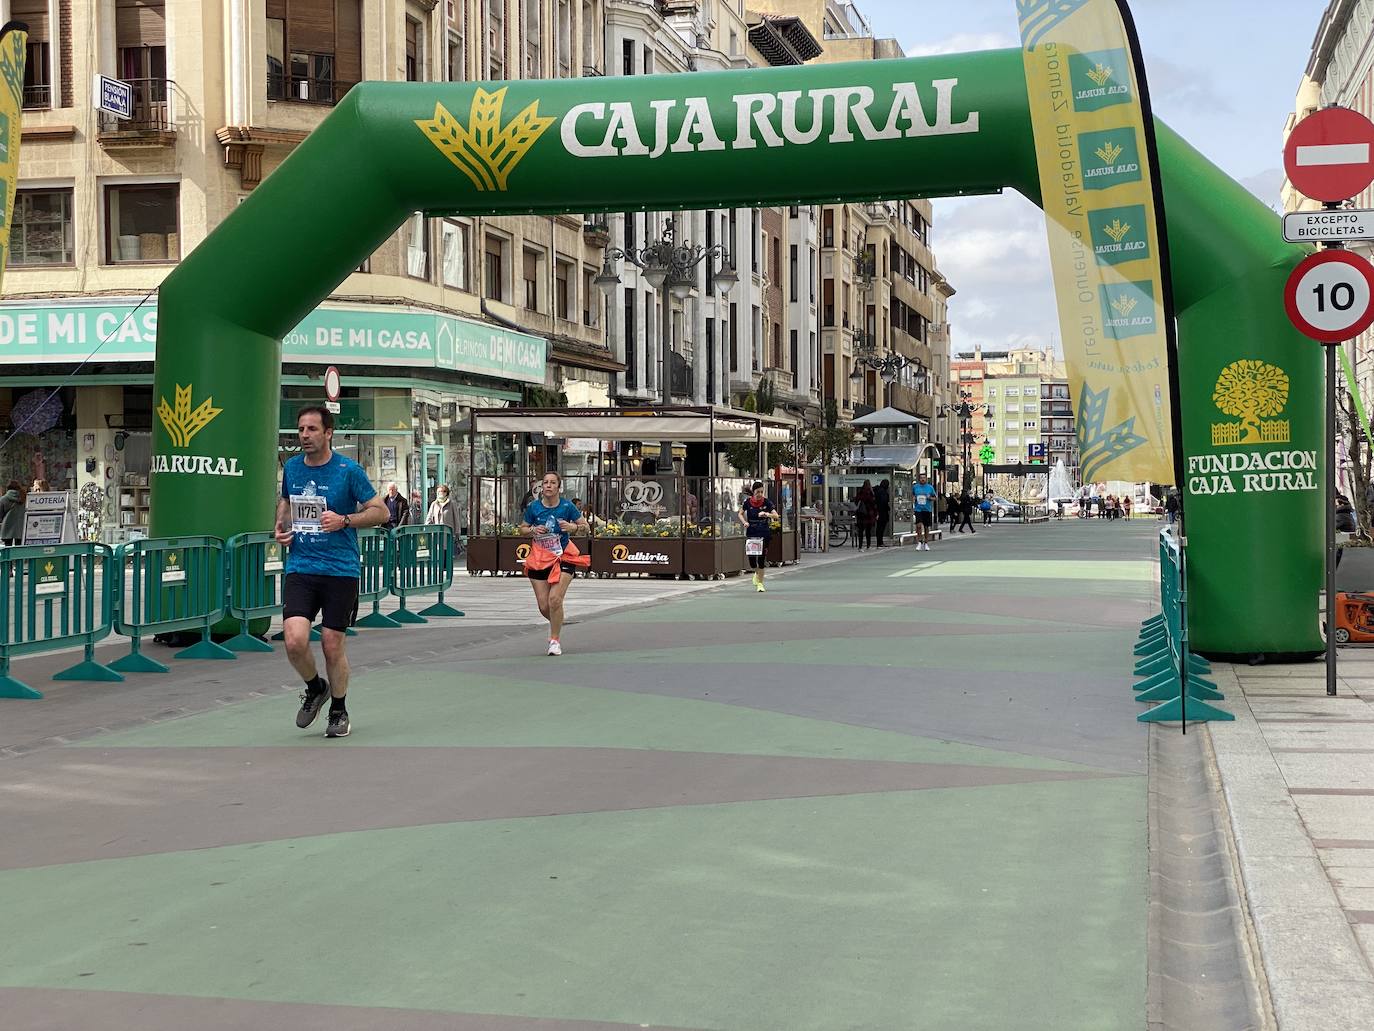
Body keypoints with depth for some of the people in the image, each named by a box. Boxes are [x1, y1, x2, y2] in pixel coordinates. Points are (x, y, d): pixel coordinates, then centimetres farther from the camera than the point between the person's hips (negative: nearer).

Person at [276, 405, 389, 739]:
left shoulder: (349, 470, -6)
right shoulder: (291, 467, 8)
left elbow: (381, 512, -2)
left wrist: (344, 520, -16)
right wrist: (281, 526, 8)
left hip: (340, 570, -3)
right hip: (300, 569, 3)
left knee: (332, 646, 2)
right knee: (295, 641, -13)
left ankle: (338, 709, 26)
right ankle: (315, 688, 18)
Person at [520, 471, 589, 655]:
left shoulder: (567, 506, -7)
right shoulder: (533, 507, -2)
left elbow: (585, 526, 2)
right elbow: (522, 528, 10)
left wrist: (574, 527, -19)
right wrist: (533, 530, -11)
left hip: (563, 557, -2)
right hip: (539, 558, 2)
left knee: (555, 600, -16)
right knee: (544, 606, 2)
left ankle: (555, 640, 1)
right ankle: (556, 624, 38)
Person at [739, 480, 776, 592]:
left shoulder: (766, 502, -4)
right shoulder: (748, 502, -1)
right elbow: (740, 513, 12)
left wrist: (767, 514, -26)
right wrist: (744, 522, -6)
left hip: (764, 533, -1)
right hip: (751, 533, 1)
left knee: (762, 558, -4)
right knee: (751, 557, -2)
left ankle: (760, 582, 9)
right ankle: (756, 573, 32)